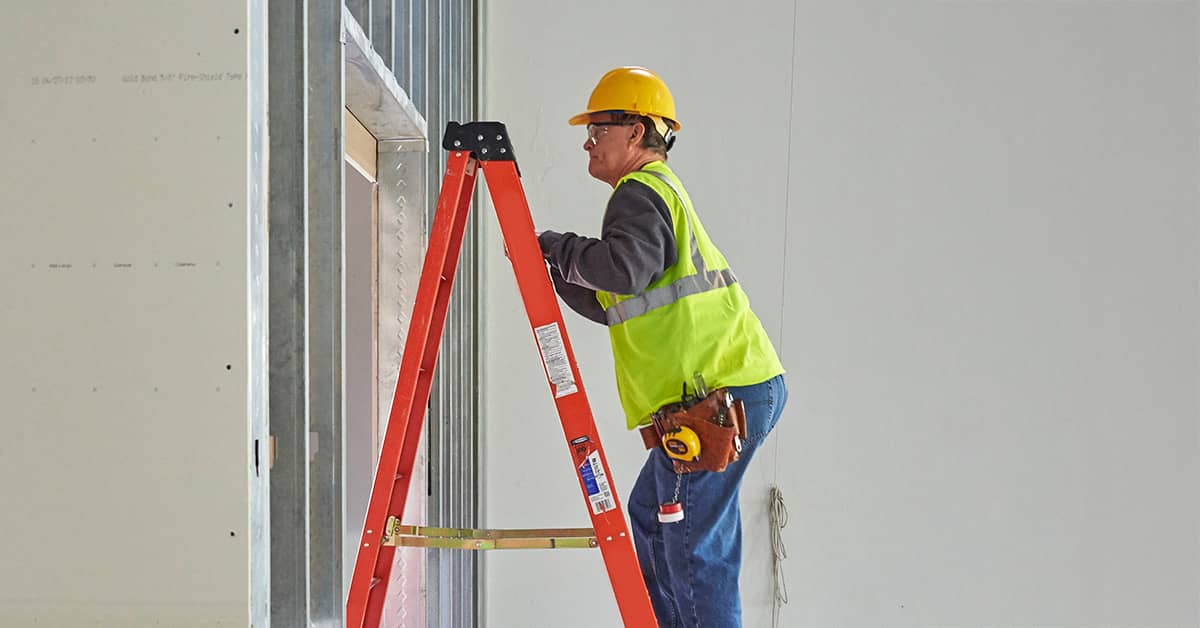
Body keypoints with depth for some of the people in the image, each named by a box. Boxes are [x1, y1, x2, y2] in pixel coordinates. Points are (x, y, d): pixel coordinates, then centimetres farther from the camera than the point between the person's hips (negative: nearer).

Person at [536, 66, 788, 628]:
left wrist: (556, 245, -12)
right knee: (651, 518, 20)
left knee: (694, 543, -7)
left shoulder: (639, 191, -6)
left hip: (717, 396, -11)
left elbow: (626, 268, -27)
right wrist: (551, 268, 16)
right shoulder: (663, 189, 25)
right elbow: (609, 303, 27)